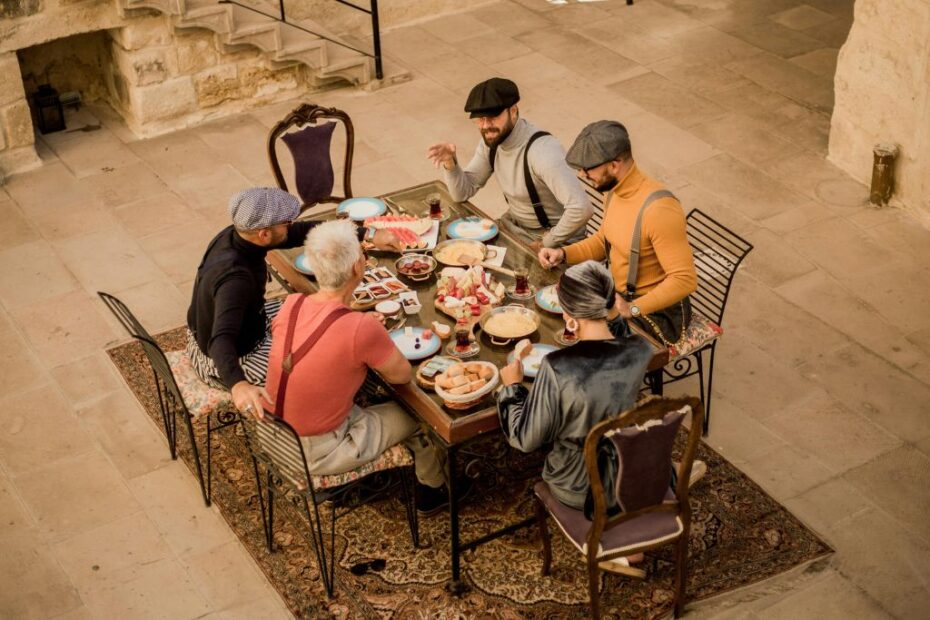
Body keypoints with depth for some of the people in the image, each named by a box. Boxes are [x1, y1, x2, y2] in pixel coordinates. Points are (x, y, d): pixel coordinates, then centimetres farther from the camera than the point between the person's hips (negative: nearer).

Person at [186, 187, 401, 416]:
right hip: (227, 361, -8)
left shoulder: (235, 235, -13)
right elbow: (222, 339, -52)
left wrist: (369, 234, -6)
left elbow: (302, 231, -5)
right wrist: (238, 385, -71)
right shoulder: (235, 278, -39)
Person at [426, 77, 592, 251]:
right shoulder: (492, 140, -4)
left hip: (556, 243, -7)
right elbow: (463, 192, 3)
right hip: (513, 227, 8)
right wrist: (450, 163, -17)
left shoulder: (541, 150, -31)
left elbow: (581, 208, -40)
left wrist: (546, 243, -25)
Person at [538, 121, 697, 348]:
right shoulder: (615, 190, -2)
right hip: (620, 296, 8)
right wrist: (563, 253, -1)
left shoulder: (659, 209, -30)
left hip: (658, 313, -8)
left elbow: (685, 280, -29)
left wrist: (632, 309, -34)